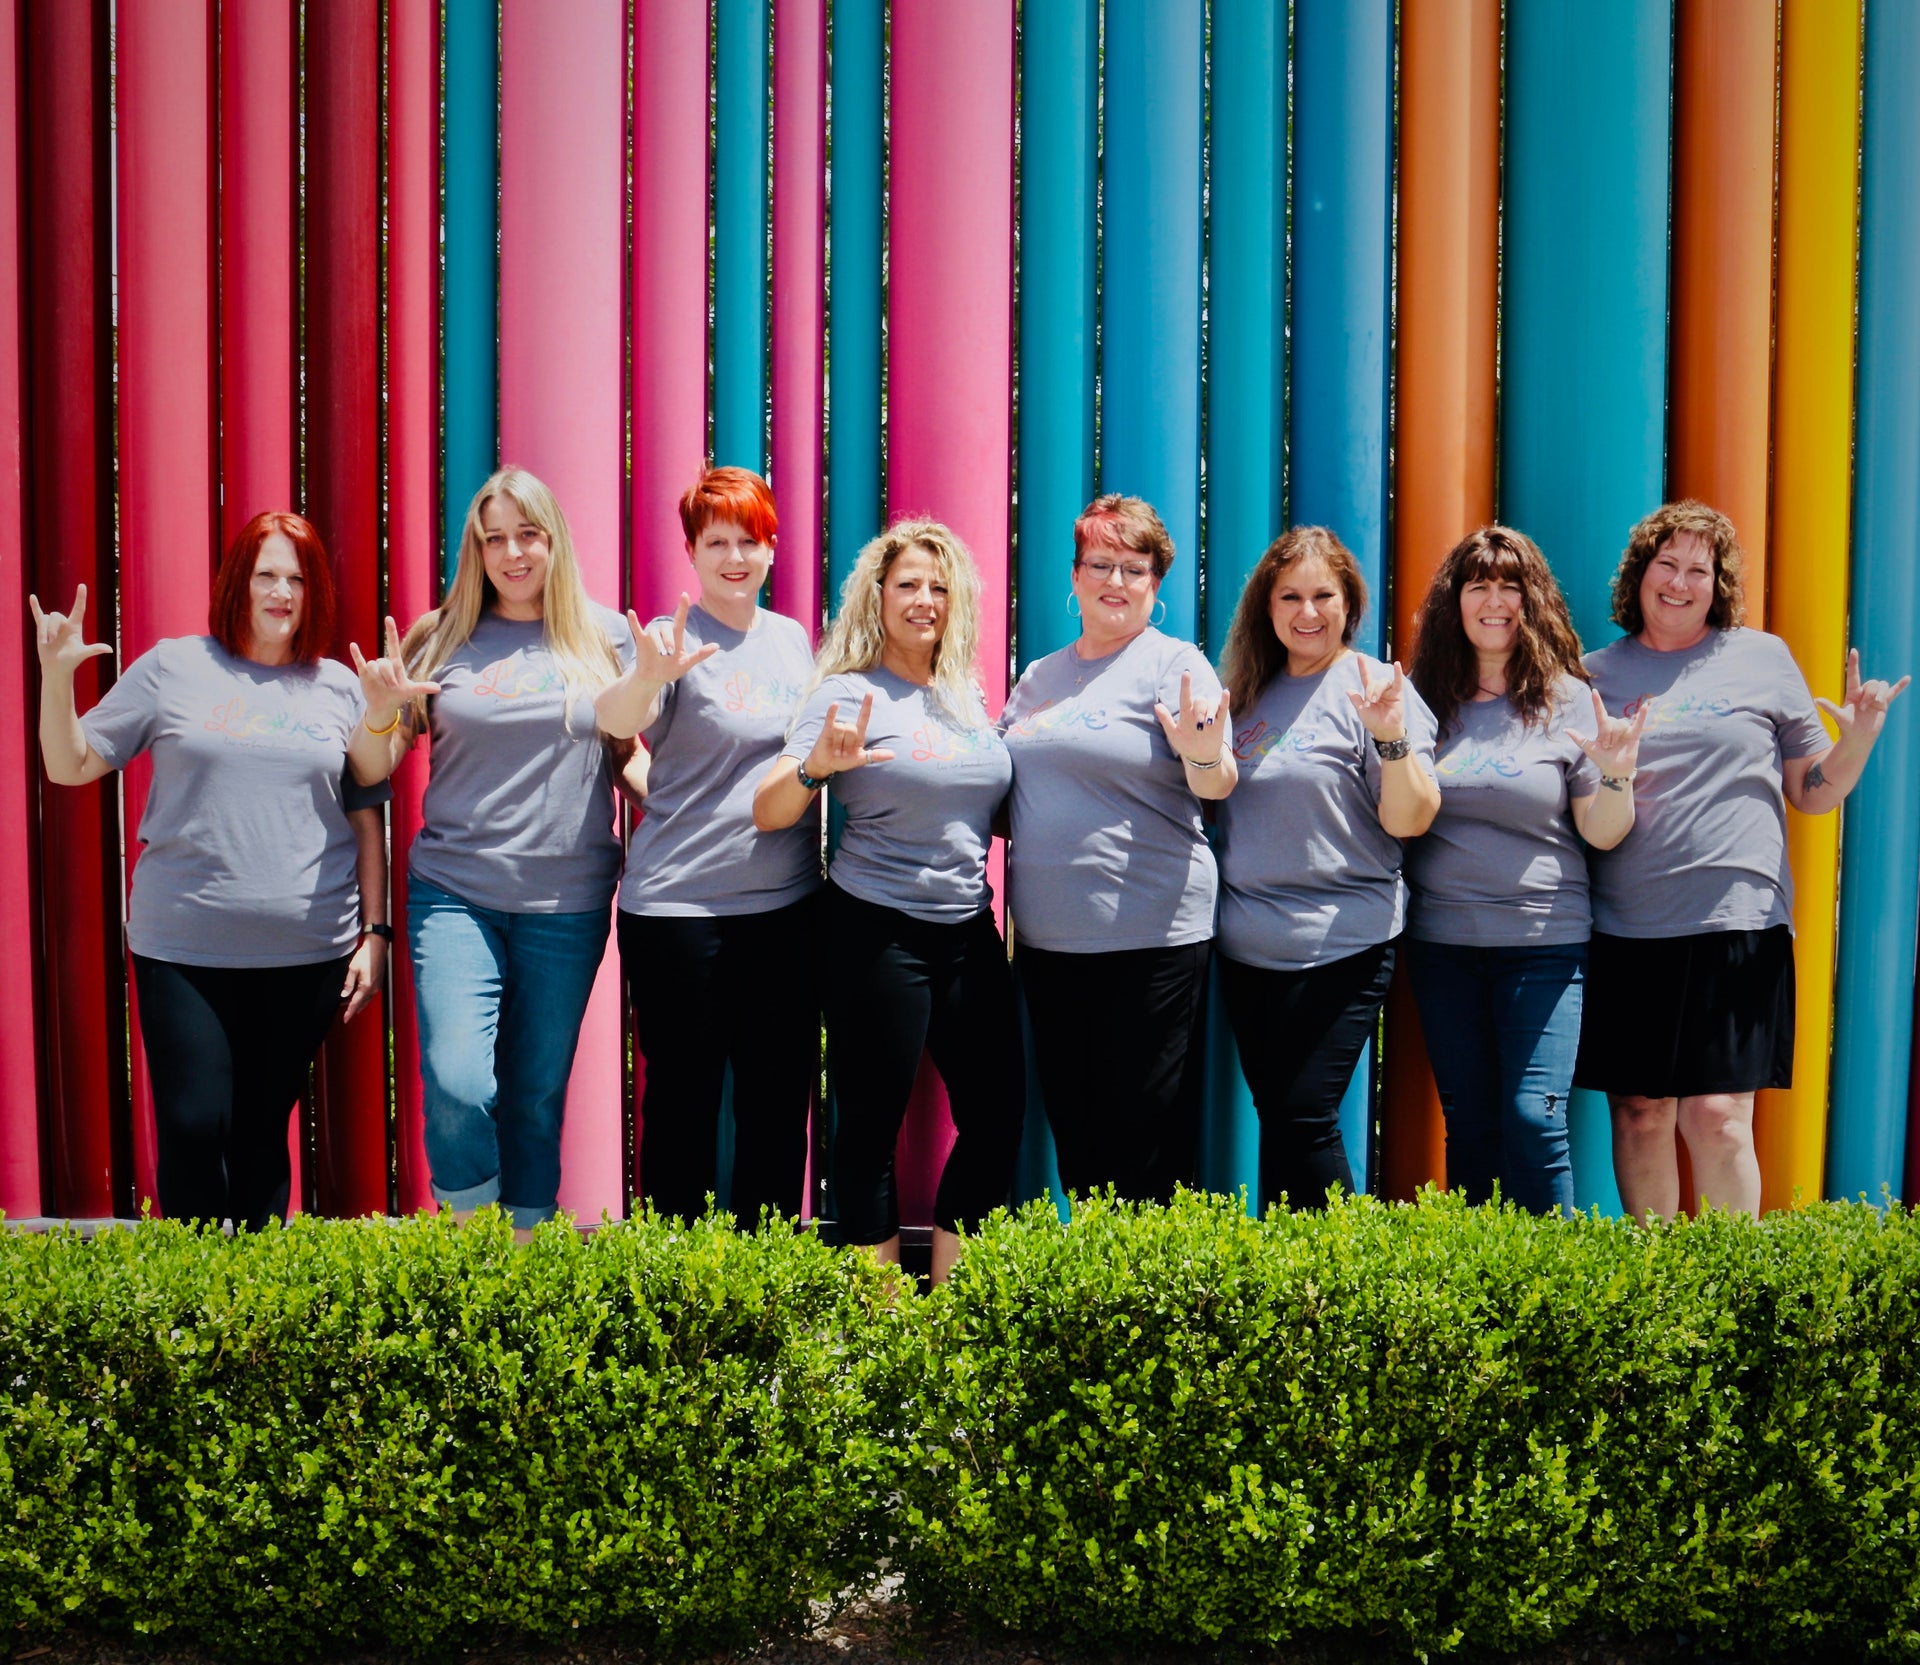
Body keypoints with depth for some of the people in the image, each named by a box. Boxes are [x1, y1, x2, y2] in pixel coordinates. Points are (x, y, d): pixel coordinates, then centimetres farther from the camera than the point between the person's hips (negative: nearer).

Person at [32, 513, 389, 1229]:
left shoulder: (338, 688, 9)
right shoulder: (174, 669, 5)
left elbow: (367, 818, 11)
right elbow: (71, 766, 6)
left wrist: (375, 933, 7)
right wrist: (57, 676, -9)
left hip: (308, 952, 1)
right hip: (183, 947, -1)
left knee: (264, 1131, 5)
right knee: (192, 1127, -3)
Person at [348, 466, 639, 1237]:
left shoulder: (604, 636, 6)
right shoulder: (440, 638, 5)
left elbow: (628, 754, 14)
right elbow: (373, 769, 7)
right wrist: (380, 707, -13)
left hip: (568, 903, 1)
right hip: (455, 892, -1)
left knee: (538, 1095, 8)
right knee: (456, 1087, -15)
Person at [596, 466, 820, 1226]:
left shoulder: (793, 639, 11)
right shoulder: (676, 640, -6)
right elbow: (615, 720, -27)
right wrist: (647, 677, -47)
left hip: (787, 905, 5)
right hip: (678, 904, -5)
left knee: (781, 1100, 11)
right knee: (682, 1103, 2)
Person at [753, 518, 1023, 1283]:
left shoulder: (968, 697, 12)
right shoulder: (850, 693, -5)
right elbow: (768, 814, -11)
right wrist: (817, 766, -30)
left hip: (969, 931, 6)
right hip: (877, 932, -6)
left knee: (999, 1108, 6)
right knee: (872, 1121, 1)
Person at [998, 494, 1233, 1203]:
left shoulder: (1175, 665, -3)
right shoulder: (1038, 676, 15)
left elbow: (1217, 785, -14)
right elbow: (1007, 796, 22)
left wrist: (1204, 755, -35)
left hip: (1150, 936, -6)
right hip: (1045, 935, 6)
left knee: (1145, 1144, -2)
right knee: (1072, 1131, 14)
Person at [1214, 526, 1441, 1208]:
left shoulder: (1373, 687, -6)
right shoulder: (1250, 690, 11)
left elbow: (1410, 820, -12)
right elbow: (1216, 800, 21)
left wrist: (1393, 738, -27)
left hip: (1339, 947, -6)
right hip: (1247, 947, 6)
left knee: (1306, 1118, -7)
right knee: (1274, 1119, 11)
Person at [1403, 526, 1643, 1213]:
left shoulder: (1568, 700, 1)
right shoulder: (1425, 698, 5)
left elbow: (1601, 834, 1)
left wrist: (1616, 774, -17)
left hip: (1545, 940, -2)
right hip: (1442, 938, 2)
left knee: (1535, 1119, -8)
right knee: (1468, 1124, 9)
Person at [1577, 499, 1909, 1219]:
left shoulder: (1762, 658, 9)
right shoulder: (1595, 673, 10)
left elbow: (1813, 793, 11)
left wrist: (1859, 739, -6)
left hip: (1735, 922, -1)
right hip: (1623, 929, 2)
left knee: (1717, 1117, -6)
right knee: (1639, 1112, 6)